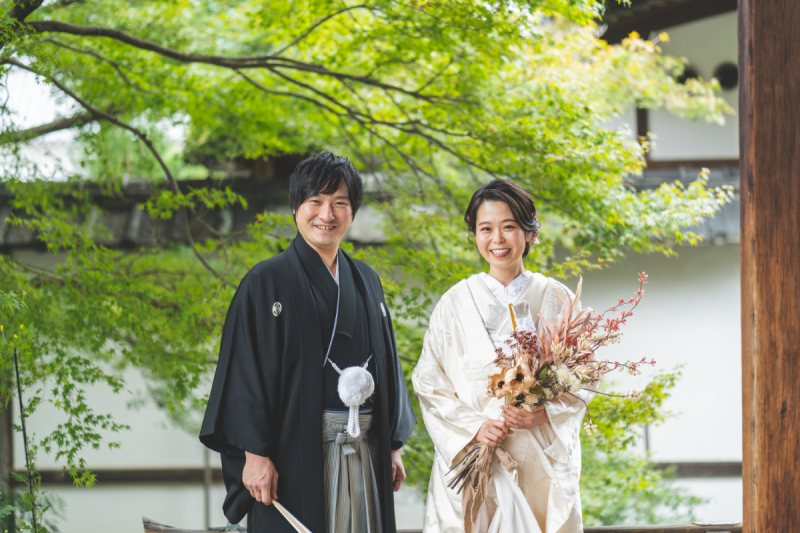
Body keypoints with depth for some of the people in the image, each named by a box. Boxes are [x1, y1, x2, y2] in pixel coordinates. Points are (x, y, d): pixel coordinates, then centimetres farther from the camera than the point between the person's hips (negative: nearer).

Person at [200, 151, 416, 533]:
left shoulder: (365, 282, 14)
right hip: (296, 454, -5)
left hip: (364, 454, 5)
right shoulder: (267, 282, -3)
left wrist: (393, 445, 11)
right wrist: (255, 453, -15)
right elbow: (246, 371, -8)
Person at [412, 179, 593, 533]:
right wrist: (473, 427, -11)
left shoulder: (555, 299, 5)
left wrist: (545, 414, -12)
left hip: (542, 463, 0)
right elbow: (429, 384, 3)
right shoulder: (455, 302, 4)